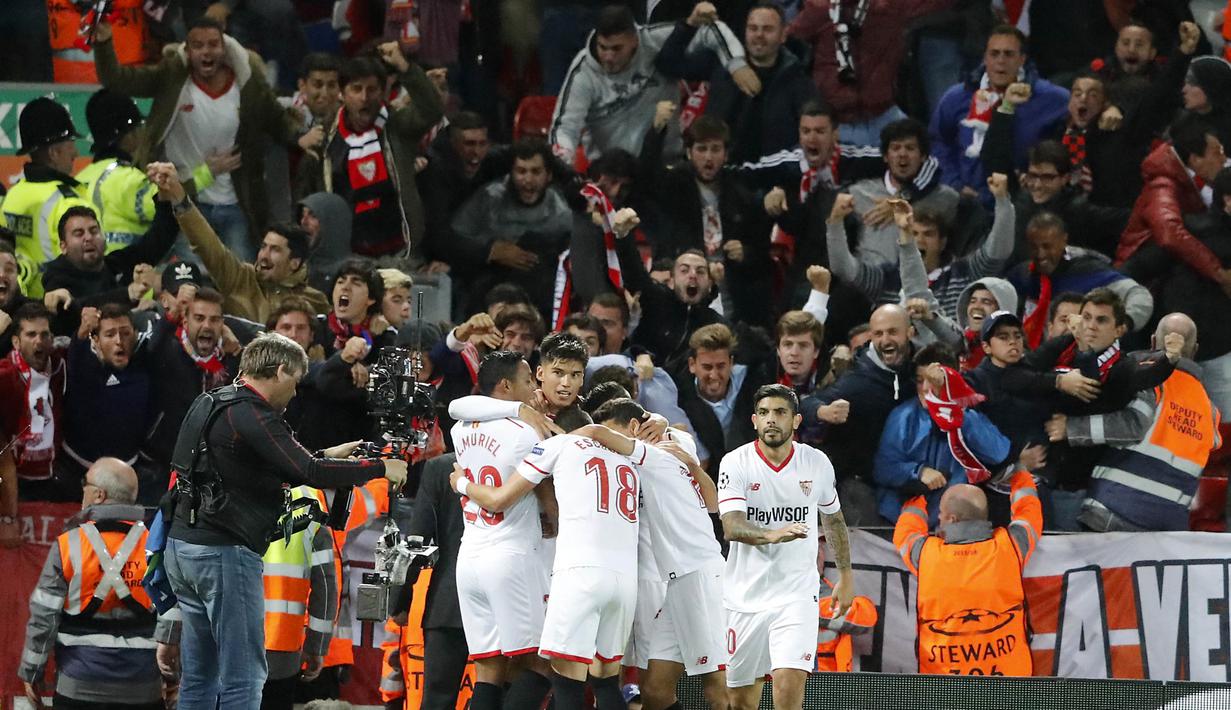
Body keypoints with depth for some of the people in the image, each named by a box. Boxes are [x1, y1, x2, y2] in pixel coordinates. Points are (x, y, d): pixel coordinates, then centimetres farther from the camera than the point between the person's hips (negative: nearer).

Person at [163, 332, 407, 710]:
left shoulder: (210, 405, 16)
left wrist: (327, 455, 26)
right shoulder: (252, 415, -13)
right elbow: (309, 473, -20)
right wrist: (380, 468, -10)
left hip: (182, 547, 10)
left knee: (199, 677, 11)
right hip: (224, 552, -10)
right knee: (243, 677, -8)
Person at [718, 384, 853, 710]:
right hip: (745, 595, 0)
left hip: (796, 594, 0)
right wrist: (774, 535, -38)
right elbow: (732, 527, -19)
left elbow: (833, 518, 19)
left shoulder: (817, 463, 1)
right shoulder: (735, 463, -6)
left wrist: (845, 575, 23)